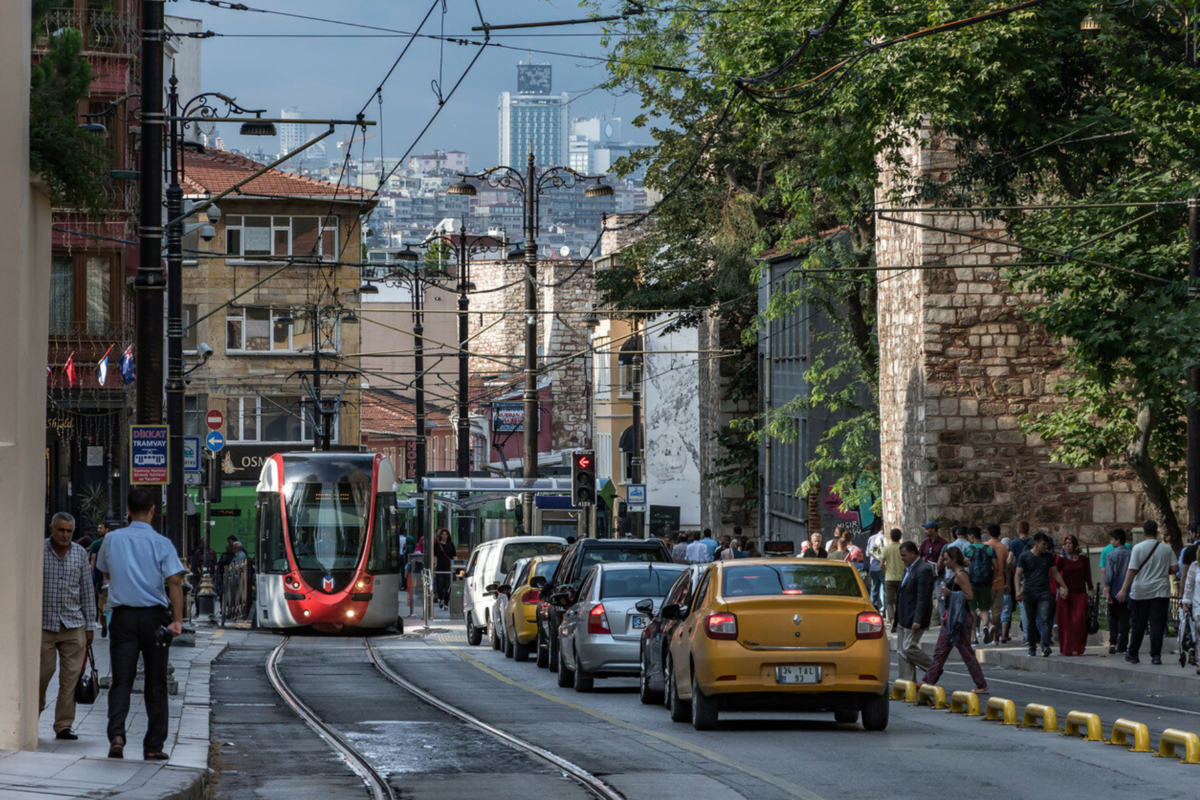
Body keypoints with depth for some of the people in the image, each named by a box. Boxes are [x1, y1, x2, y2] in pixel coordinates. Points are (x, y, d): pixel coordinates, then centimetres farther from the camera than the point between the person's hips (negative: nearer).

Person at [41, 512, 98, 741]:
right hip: (44, 624, -2)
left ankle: (64, 725, 1)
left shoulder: (80, 554, 7)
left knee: (71, 675, -3)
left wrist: (90, 625, 8)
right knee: (42, 673, -2)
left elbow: (87, 591, 11)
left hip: (73, 625, 2)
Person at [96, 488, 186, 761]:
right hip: (154, 616, -1)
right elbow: (174, 580, -14)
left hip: (122, 616, 1)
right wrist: (178, 619, -16)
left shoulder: (112, 539, 3)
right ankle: (153, 746, 10)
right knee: (156, 684, 8)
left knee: (121, 680, -1)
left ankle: (116, 734, -23)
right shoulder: (161, 543, -5)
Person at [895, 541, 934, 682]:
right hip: (904, 618, 10)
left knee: (909, 648, -9)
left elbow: (923, 598, -21)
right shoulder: (908, 569, 15)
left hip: (914, 618, -10)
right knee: (901, 651, 8)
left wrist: (917, 620, -25)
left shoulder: (923, 570, -17)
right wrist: (898, 616, 20)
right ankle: (907, 681, 12)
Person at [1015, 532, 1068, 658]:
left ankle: (1045, 646, -26)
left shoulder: (1048, 556, 10)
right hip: (1029, 593, -1)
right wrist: (1018, 590, -14)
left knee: (1044, 619, -15)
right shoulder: (1025, 556, 2)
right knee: (1031, 622, 5)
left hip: (1044, 592, 1)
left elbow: (1055, 573, 19)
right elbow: (1018, 574, -1)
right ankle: (1032, 647, 18)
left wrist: (1063, 586, 12)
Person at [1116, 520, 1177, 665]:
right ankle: (1156, 656, -6)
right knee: (1157, 625, -1)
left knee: (1137, 624, 8)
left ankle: (1133, 654, 17)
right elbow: (1175, 568, 1)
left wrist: (1124, 589, -12)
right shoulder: (1166, 549, 2)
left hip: (1140, 592, -1)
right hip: (1161, 592, 1)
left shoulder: (1138, 548, -5)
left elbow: (1132, 570, -11)